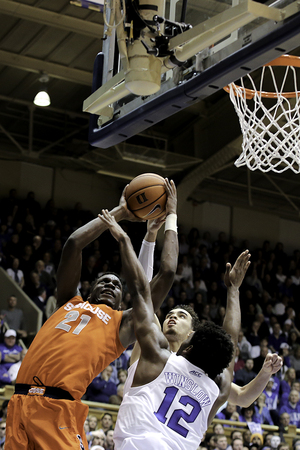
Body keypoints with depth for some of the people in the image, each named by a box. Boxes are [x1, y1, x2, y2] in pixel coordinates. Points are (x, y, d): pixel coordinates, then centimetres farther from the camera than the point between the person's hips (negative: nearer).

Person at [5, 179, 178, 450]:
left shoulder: (122, 323, 18)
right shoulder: (69, 303, 26)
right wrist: (120, 213, 26)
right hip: (21, 403, 3)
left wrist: (171, 218, 25)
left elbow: (166, 274, 15)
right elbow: (74, 244, 19)